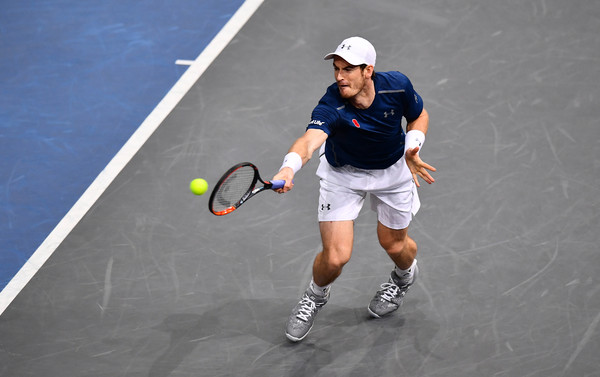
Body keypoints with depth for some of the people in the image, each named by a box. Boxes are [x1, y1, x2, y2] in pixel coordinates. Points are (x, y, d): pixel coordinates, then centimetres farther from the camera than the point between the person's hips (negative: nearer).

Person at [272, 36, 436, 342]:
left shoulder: (397, 86, -27)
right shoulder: (331, 107, -36)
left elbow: (419, 116, -4)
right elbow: (310, 139, -56)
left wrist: (412, 147, -23)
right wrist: (289, 167, -77)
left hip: (392, 171, 2)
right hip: (343, 174, -2)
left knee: (394, 245, 16)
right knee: (335, 257, -9)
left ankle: (405, 274, 56)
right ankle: (315, 297, 27)